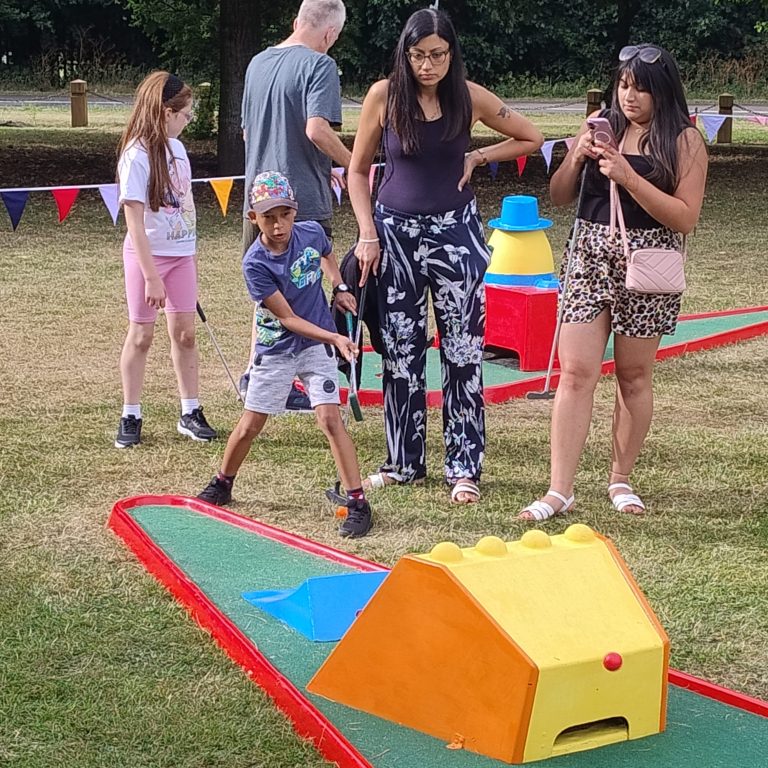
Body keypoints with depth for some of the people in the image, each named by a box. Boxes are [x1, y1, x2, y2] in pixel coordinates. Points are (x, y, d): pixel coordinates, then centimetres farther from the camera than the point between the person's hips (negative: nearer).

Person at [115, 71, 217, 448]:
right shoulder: (137, 155, -17)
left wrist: (192, 258, 16)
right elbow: (135, 221, -19)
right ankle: (130, 417, 13)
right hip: (148, 255, -6)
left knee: (184, 332, 7)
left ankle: (190, 413, 16)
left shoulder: (177, 148, 5)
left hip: (181, 254, 6)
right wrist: (151, 276, -21)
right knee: (141, 334, 2)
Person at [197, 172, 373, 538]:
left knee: (330, 418, -13)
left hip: (317, 345, 1)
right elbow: (288, 319, -20)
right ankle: (222, 485, 34)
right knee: (249, 425, 8)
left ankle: (358, 503, -9)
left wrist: (339, 288, 3)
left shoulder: (312, 233, -11)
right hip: (275, 350, -1)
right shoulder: (255, 263, -22)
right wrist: (335, 338, -28)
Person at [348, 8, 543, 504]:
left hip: (455, 232, -1)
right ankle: (405, 462, 18)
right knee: (401, 353, 7)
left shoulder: (470, 97, -5)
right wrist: (368, 234, -3)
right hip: (395, 232, 1)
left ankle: (465, 467, 5)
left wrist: (478, 158, -2)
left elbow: (532, 140, 9)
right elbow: (358, 171, 4)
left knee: (462, 352, -2)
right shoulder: (384, 96, -5)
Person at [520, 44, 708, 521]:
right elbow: (559, 197, 11)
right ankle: (559, 491, -4)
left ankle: (621, 480, 25)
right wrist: (577, 157, -8)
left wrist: (629, 177, -19)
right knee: (576, 373, -5)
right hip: (590, 259, 2)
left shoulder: (684, 141, -4)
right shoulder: (600, 126, 6)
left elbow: (686, 218, -13)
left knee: (634, 375, 9)